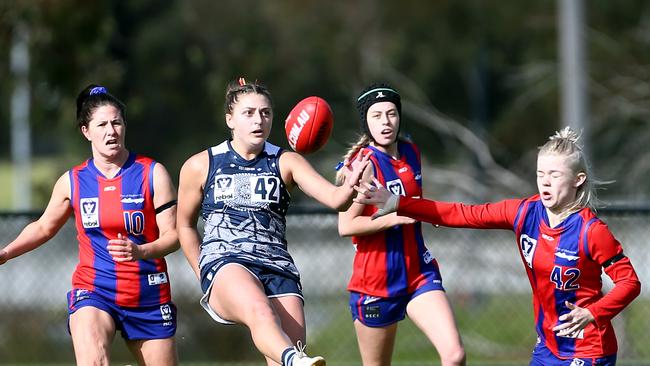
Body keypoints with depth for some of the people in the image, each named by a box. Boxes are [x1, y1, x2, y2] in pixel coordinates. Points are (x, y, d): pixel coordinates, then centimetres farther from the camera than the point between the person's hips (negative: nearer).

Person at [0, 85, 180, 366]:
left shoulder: (152, 174, -3)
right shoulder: (72, 181, 4)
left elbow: (173, 234, -5)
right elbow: (44, 227, 21)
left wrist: (140, 252, -25)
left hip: (148, 295, 0)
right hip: (93, 289, 0)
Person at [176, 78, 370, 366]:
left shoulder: (286, 163, 11)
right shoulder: (200, 166, 11)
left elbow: (334, 199, -4)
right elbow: (185, 225, 23)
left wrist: (350, 186, -26)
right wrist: (204, 276, 15)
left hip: (278, 267, 3)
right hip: (225, 261, -3)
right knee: (261, 311, -37)